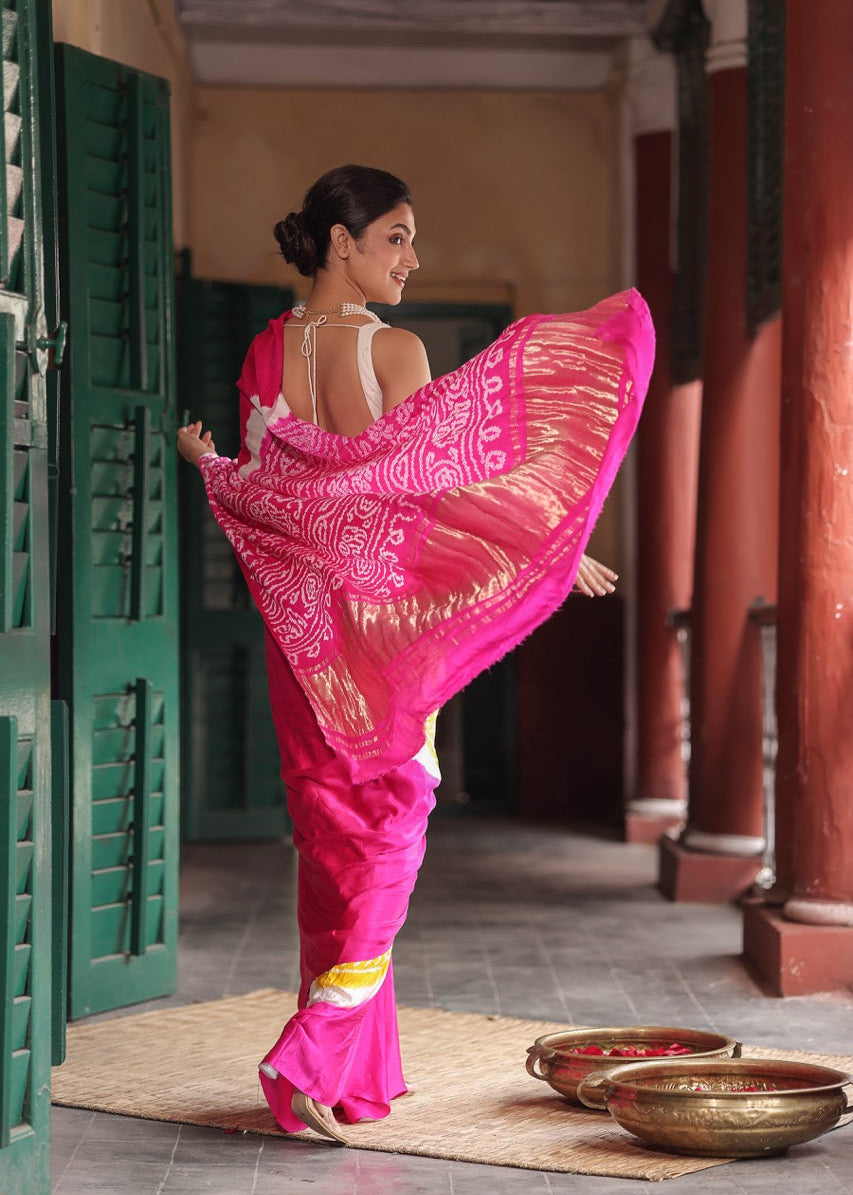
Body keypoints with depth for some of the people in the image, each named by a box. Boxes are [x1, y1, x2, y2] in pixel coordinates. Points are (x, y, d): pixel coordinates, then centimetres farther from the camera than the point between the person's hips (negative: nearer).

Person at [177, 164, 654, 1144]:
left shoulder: (265, 354, 3)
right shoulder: (395, 352, -11)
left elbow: (256, 494, 7)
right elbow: (431, 489, -13)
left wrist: (204, 460, 29)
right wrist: (554, 545, -6)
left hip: (303, 624, 5)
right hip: (389, 616, -5)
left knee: (329, 827, 12)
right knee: (388, 828, 1)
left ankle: (352, 1071, 20)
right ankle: (314, 1062, -8)